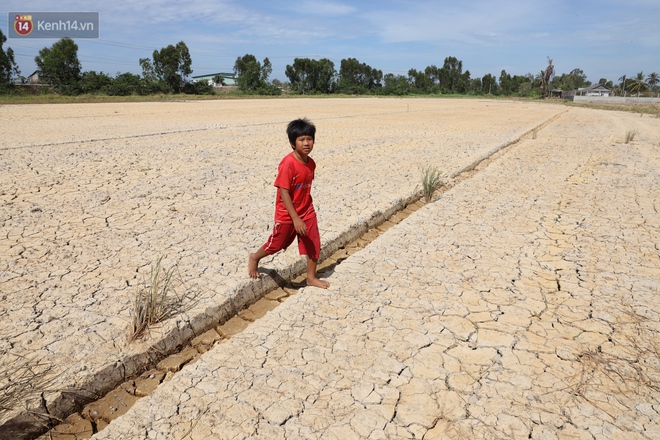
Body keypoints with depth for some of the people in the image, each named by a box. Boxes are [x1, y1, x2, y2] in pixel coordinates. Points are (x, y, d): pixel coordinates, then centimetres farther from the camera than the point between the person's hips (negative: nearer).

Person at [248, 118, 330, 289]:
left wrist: (307, 208, 16)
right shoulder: (288, 163, -23)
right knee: (276, 244, 11)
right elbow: (283, 192, -24)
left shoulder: (311, 163, -1)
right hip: (287, 214, -6)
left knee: (314, 245, 6)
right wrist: (295, 218, -25)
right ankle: (254, 258, 40)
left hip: (307, 212, 6)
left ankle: (312, 277, 24)